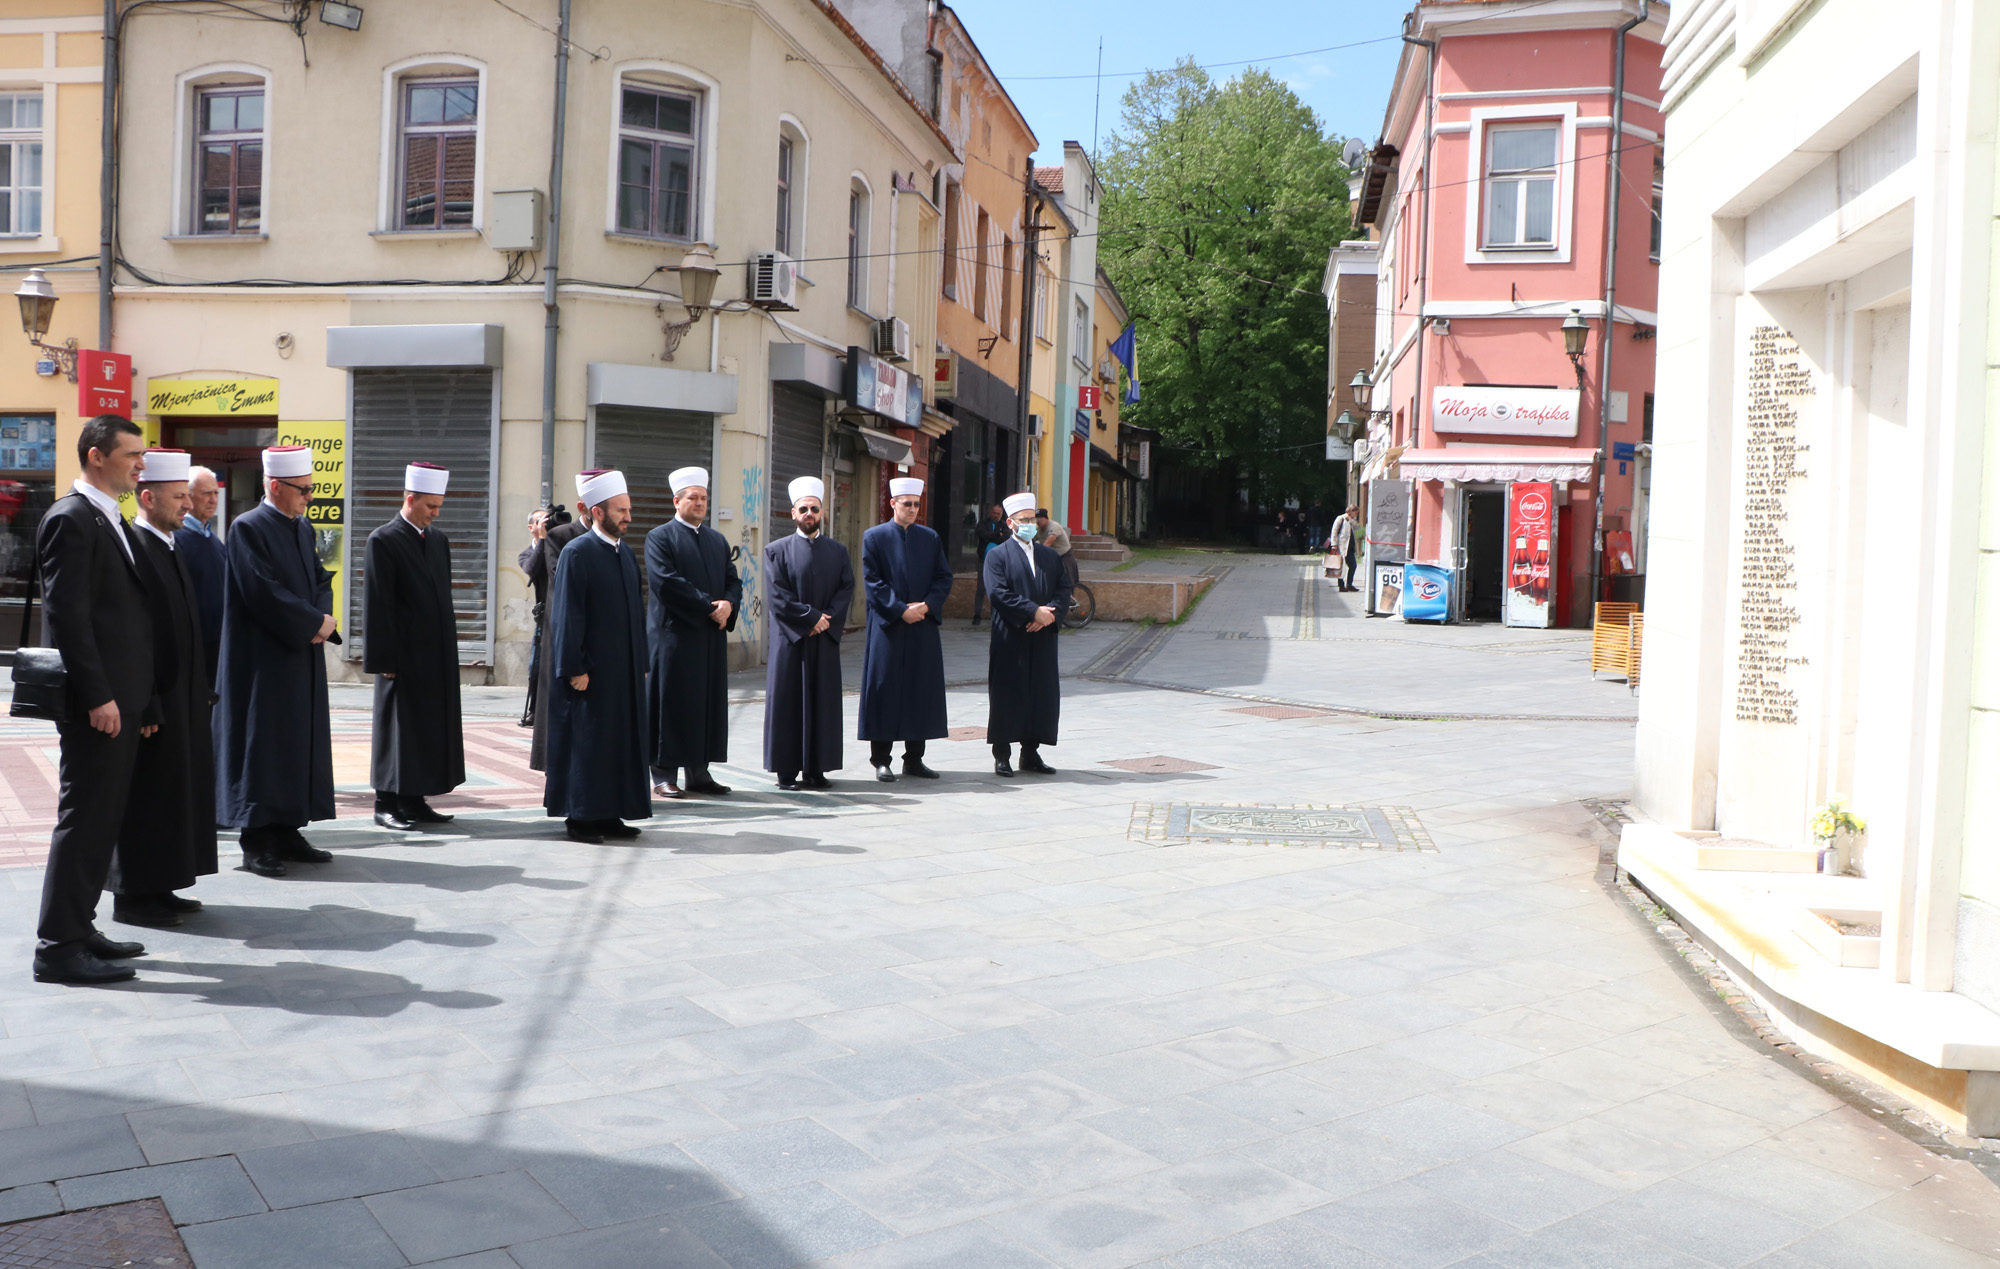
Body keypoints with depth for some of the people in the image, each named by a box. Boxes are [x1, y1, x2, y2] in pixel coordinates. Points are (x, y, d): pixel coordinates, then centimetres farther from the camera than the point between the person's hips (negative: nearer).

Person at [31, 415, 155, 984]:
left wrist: (140, 700, 18)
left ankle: (79, 928, 24)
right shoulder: (71, 519, -12)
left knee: (102, 817, 14)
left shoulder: (109, 521, 18)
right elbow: (68, 615, -18)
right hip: (96, 702, -9)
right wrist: (97, 697, -21)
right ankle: (58, 947, 3)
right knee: (83, 817, -5)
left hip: (120, 698, 9)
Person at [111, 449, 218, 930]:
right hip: (150, 696, -9)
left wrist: (200, 689, 16)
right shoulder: (134, 548, -15)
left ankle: (158, 887, 24)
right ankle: (134, 897, 8)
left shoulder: (170, 549, 14)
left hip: (180, 694, 9)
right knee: (146, 794, -1)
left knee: (178, 789, 14)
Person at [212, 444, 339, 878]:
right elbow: (264, 592, -18)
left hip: (301, 656, 8)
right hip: (263, 659, -8)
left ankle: (287, 831, 18)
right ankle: (256, 841, 3)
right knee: (263, 743, -4)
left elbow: (319, 579, 13)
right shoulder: (248, 528, -11)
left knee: (298, 742, 10)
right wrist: (316, 622, -14)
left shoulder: (302, 528, 13)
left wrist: (322, 619, -7)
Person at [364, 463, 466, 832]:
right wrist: (383, 658, -14)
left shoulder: (439, 539, 12)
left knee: (428, 728, 10)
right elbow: (376, 605, -12)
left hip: (437, 655, 7)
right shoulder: (384, 540, -9)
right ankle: (387, 803, 9)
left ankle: (413, 800, 18)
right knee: (398, 728, 0)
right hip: (403, 654, -7)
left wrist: (449, 646, 13)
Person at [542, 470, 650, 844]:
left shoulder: (625, 553, 11)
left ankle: (609, 813, 18)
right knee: (586, 739, 0)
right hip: (589, 670, -7)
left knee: (621, 739, 9)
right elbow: (567, 614, -13)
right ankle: (580, 817, 10)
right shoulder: (577, 553, -11)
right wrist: (575, 669, -17)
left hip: (623, 668, 7)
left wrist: (641, 663, 12)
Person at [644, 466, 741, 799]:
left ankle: (698, 772, 13)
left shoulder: (718, 541, 19)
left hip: (712, 635, 6)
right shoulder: (660, 537, -1)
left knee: (709, 702, 6)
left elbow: (733, 581, 13)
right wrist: (708, 606, -16)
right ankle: (665, 775, 2)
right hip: (674, 633, -6)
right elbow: (665, 581, -14)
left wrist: (728, 604, -10)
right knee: (672, 702, -3)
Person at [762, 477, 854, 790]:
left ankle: (816, 769, 10)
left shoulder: (838, 552, 11)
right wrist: (811, 617, -13)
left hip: (825, 641, 3)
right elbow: (776, 596, -7)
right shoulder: (777, 551, 1)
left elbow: (847, 589, 2)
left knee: (823, 702, 3)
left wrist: (827, 619, -13)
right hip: (789, 640, -3)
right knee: (787, 702, 0)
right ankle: (786, 771, 5)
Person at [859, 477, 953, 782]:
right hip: (887, 627, -3)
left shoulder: (930, 538, 11)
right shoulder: (874, 537, 0)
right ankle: (881, 760, 7)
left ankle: (914, 759, 13)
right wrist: (901, 610, -14)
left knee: (922, 690, 5)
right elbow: (872, 581, -6)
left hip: (924, 626, 4)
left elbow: (944, 577, 8)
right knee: (885, 690, -1)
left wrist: (927, 605, -10)